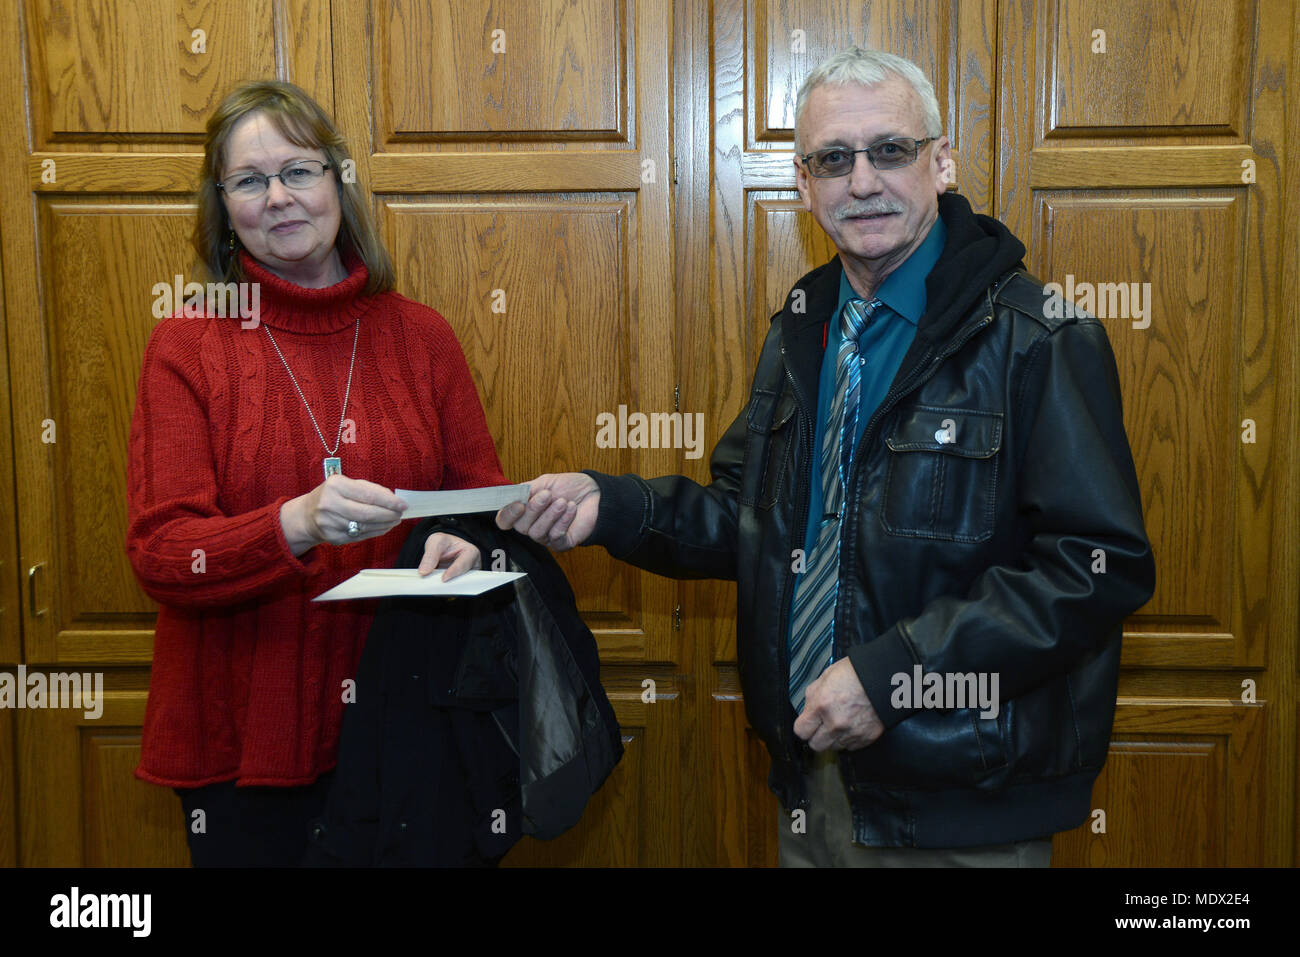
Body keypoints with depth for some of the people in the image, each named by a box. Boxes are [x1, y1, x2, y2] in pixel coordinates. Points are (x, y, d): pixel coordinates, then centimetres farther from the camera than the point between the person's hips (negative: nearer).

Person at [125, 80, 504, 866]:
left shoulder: (421, 336, 3)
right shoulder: (188, 345, -4)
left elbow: (483, 491, 9)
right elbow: (160, 555, -10)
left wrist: (467, 541, -15)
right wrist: (295, 526, -28)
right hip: (243, 738, -2)